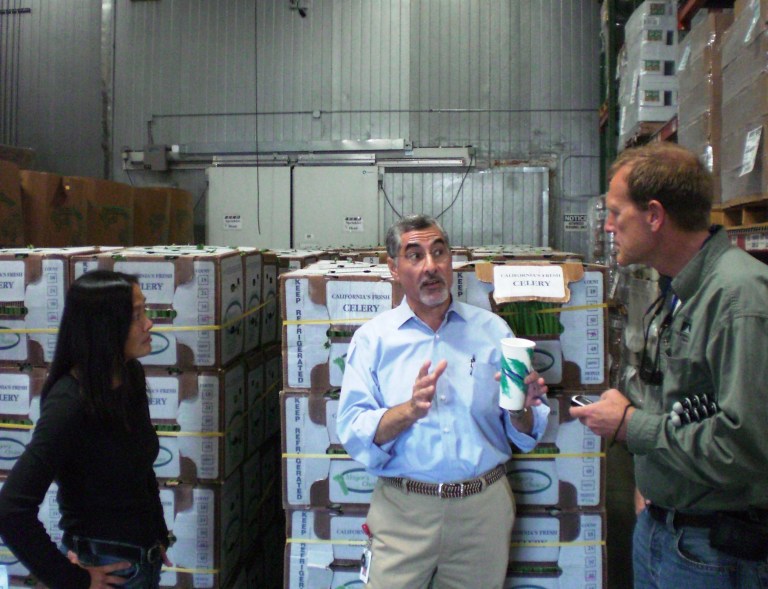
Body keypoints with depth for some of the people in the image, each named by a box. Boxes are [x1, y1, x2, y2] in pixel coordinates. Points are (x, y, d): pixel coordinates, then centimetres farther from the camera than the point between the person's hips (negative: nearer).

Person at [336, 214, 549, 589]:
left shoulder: (492, 330, 4)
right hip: (403, 511, -1)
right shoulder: (373, 338, 0)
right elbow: (352, 434, -9)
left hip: (484, 507, 2)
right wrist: (410, 410, -25)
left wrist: (521, 409, -16)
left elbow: (525, 437, 6)